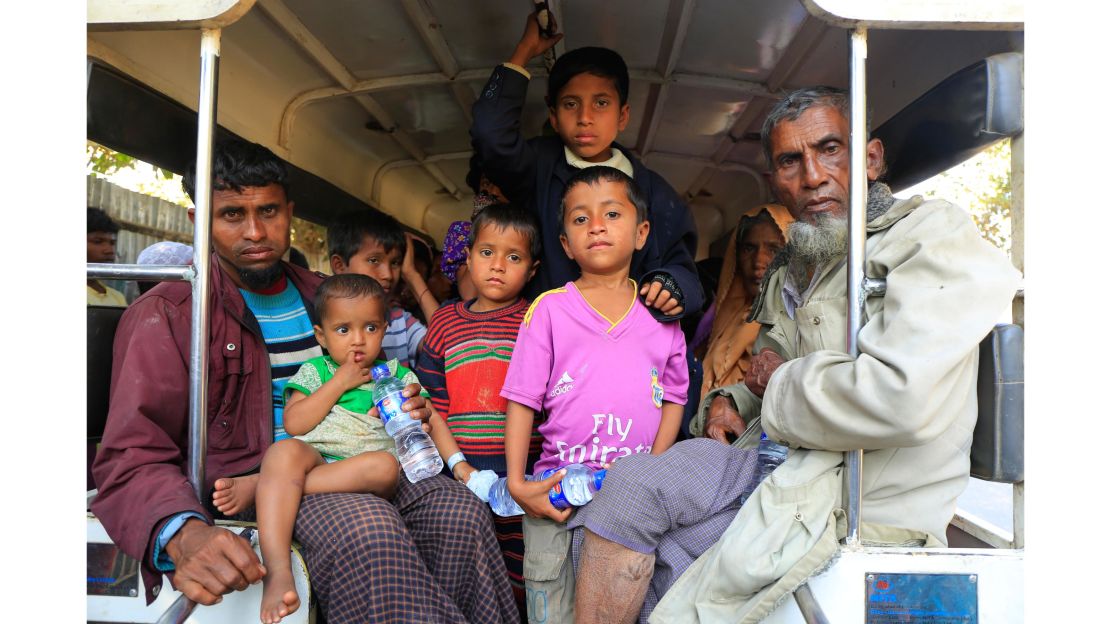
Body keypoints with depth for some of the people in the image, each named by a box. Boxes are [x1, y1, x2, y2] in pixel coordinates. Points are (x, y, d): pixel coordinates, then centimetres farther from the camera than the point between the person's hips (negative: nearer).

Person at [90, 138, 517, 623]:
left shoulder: (323, 297, 17)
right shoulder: (166, 314, -1)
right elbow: (132, 456, -10)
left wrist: (406, 411, 4)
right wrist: (182, 534, -32)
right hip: (245, 484, -5)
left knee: (459, 508, -21)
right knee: (365, 527, -34)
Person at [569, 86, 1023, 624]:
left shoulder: (931, 233, -9)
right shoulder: (786, 273, 18)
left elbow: (902, 399, -26)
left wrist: (782, 382, -9)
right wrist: (729, 402, 4)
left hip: (865, 500, -7)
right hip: (777, 462, 8)